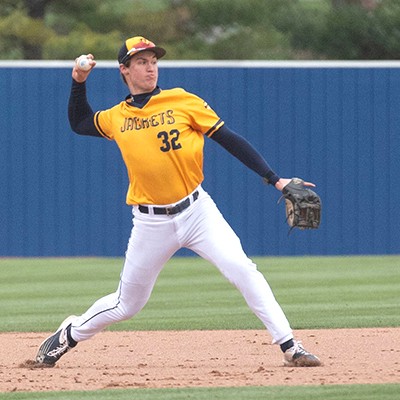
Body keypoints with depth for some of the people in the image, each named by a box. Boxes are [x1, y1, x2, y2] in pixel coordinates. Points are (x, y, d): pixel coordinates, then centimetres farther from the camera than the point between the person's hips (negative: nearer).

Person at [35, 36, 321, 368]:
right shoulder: (117, 117, 6)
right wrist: (79, 83, 11)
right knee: (127, 305, 10)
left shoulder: (183, 102, -3)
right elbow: (79, 123, 27)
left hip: (197, 211, -2)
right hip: (151, 223, 2)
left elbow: (230, 140, -5)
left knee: (242, 270, -21)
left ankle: (290, 347, -18)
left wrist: (274, 179, -11)